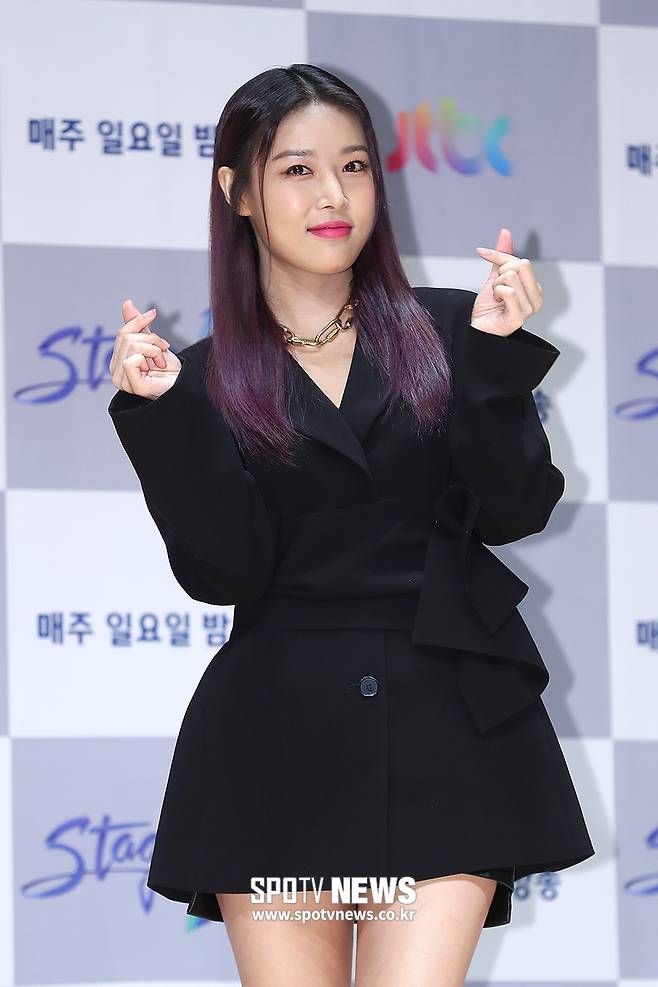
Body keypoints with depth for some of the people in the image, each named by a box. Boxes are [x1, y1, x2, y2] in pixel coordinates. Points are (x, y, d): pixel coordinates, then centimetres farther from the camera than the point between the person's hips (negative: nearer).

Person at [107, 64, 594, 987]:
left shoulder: (447, 331, 7)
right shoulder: (204, 378, 7)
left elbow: (513, 513, -2)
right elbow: (226, 572, -4)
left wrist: (495, 355, -11)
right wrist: (162, 412, -13)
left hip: (450, 730, 0)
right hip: (279, 733, 1)